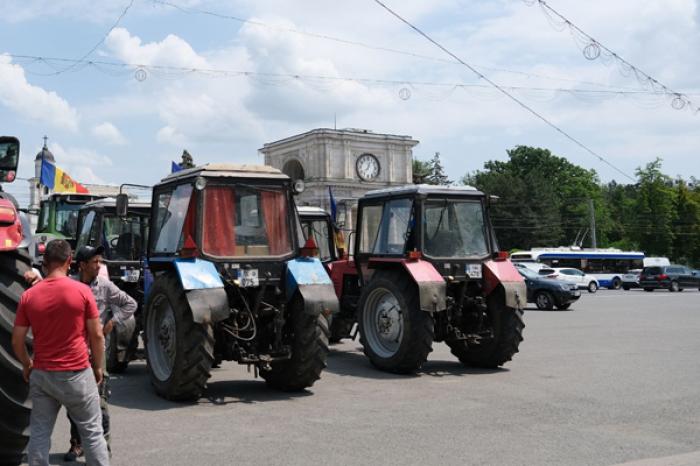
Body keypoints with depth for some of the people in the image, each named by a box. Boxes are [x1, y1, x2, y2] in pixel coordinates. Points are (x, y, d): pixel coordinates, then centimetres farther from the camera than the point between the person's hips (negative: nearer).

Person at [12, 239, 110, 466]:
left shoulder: (28, 296, -3)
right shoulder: (82, 291, -9)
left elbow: (17, 341, 1)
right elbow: (96, 335, -6)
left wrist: (27, 365, 18)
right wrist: (98, 366, 7)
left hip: (41, 374, 3)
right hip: (76, 373, -2)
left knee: (39, 433, 11)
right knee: (92, 431, 9)